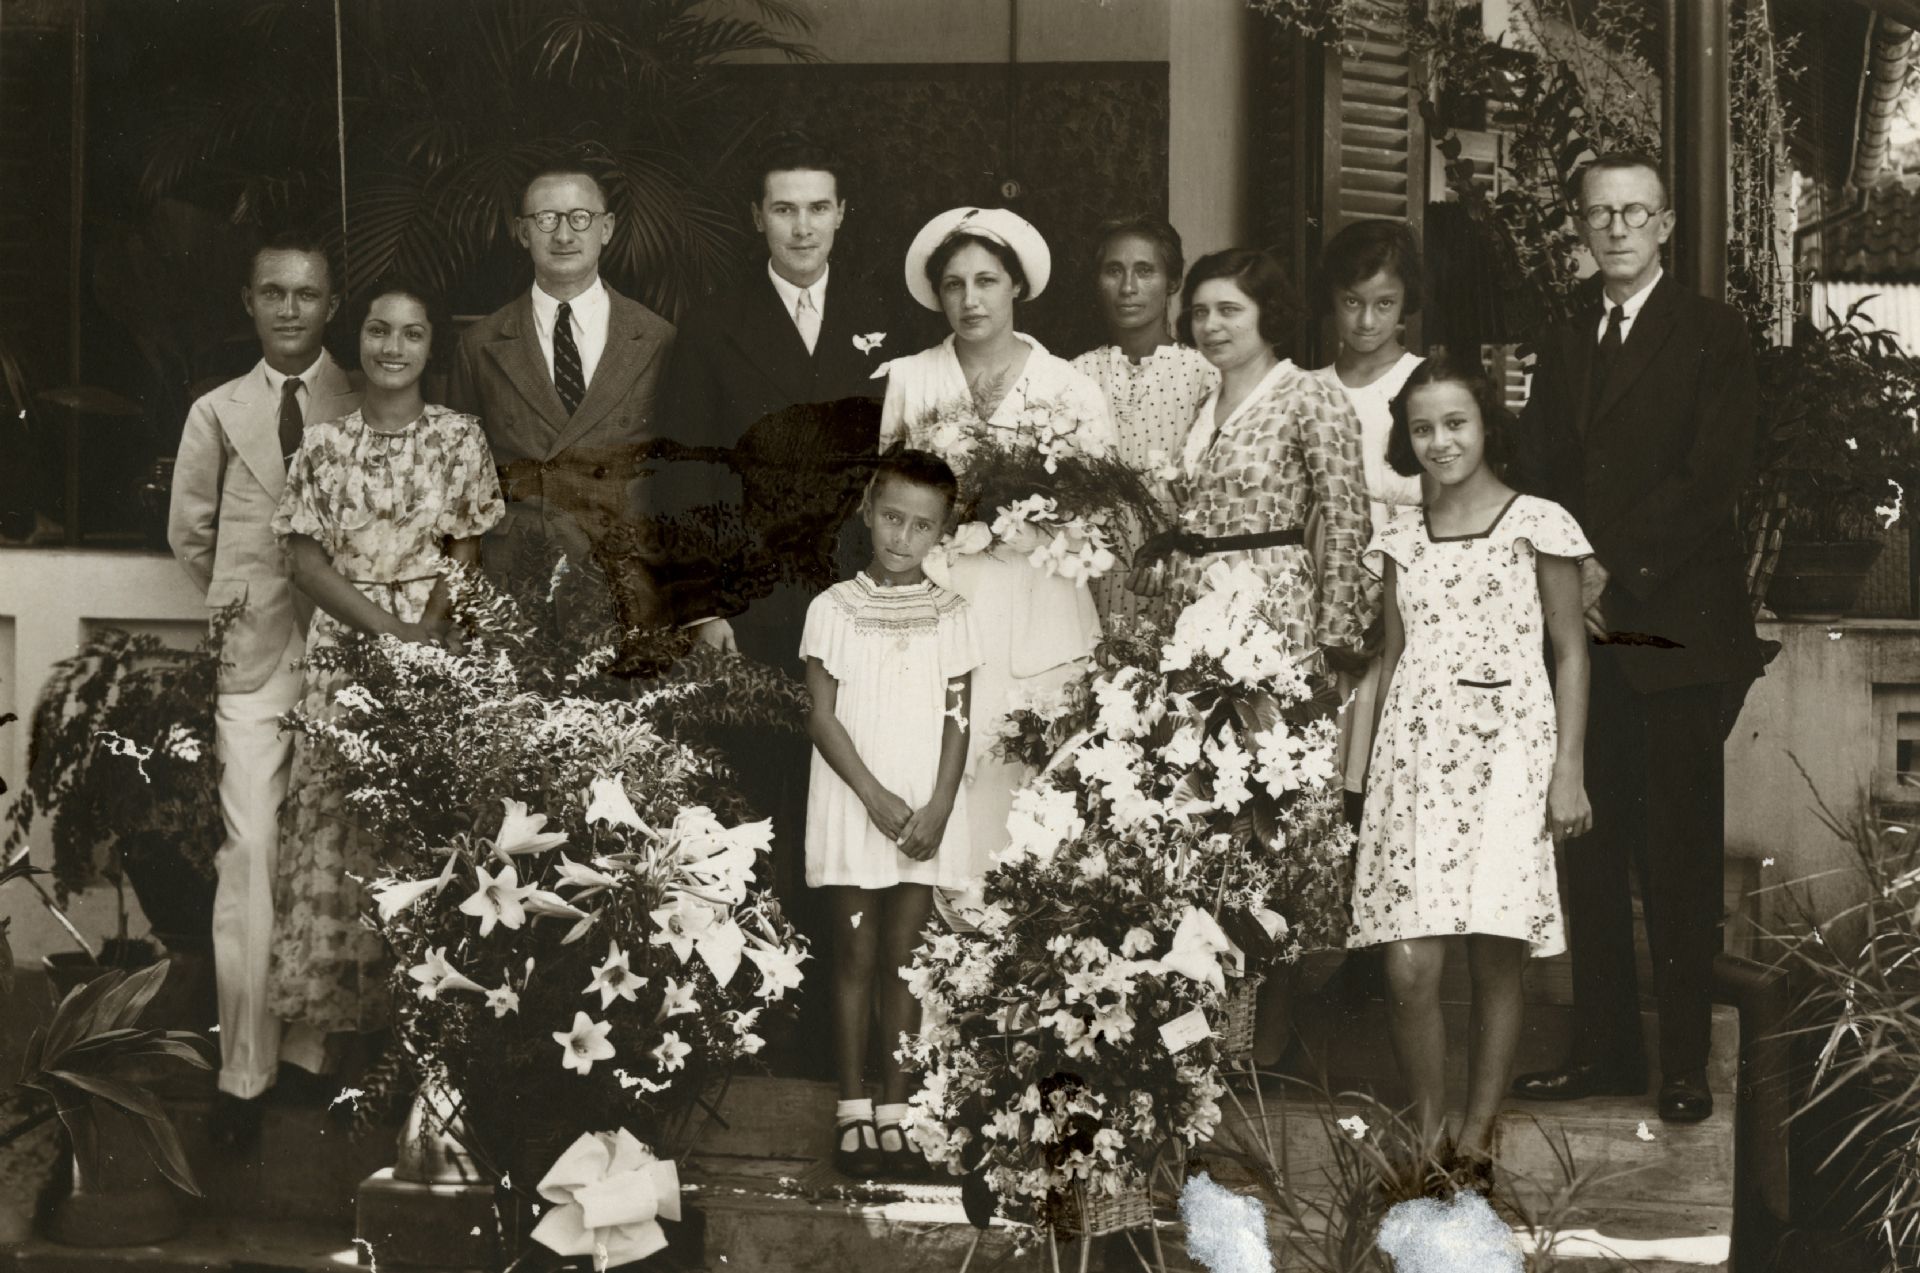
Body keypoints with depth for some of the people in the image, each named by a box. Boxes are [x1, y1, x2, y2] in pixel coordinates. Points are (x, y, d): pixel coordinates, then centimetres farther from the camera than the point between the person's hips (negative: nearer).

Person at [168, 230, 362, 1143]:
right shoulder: (218, 412, 9)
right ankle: (244, 1068, -2)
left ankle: (312, 1044, 12)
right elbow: (189, 532, 18)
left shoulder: (368, 409, 2)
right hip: (252, 652, 1)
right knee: (250, 852, -5)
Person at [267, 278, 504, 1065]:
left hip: (437, 649, -1)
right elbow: (306, 558, 2)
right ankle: (339, 1022, 5)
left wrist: (427, 634, -13)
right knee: (336, 820, -1)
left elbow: (465, 555, 3)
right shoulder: (324, 445, 7)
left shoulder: (459, 438, 5)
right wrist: (388, 629, -10)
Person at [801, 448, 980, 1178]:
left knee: (903, 960, 5)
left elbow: (957, 720, 2)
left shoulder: (950, 615, 3)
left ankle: (894, 1111, 9)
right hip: (852, 808, -1)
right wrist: (876, 798, -13)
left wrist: (938, 809, -10)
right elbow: (823, 718, -5)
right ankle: (852, 1112, 6)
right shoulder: (834, 610, -2)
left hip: (926, 813, 1)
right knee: (855, 957, 2)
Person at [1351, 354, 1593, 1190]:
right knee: (1409, 968, -9)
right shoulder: (1400, 542, 14)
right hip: (1414, 752, 3)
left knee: (1494, 958, -4)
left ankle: (1476, 1138, 7)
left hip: (1506, 750, -2)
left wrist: (1569, 768, -3)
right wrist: (1372, 770, 16)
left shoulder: (1537, 526, 3)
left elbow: (1570, 655, 4)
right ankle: (1427, 1136, 4)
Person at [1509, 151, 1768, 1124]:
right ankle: (1604, 1048, 14)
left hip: (1675, 632, -5)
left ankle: (1684, 1064, 3)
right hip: (1581, 632, 5)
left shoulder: (1713, 337, 1)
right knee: (1588, 849, 6)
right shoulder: (1561, 347, 18)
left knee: (1680, 857, -3)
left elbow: (1716, 477, -9)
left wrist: (1614, 570, -12)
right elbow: (1540, 485, 17)